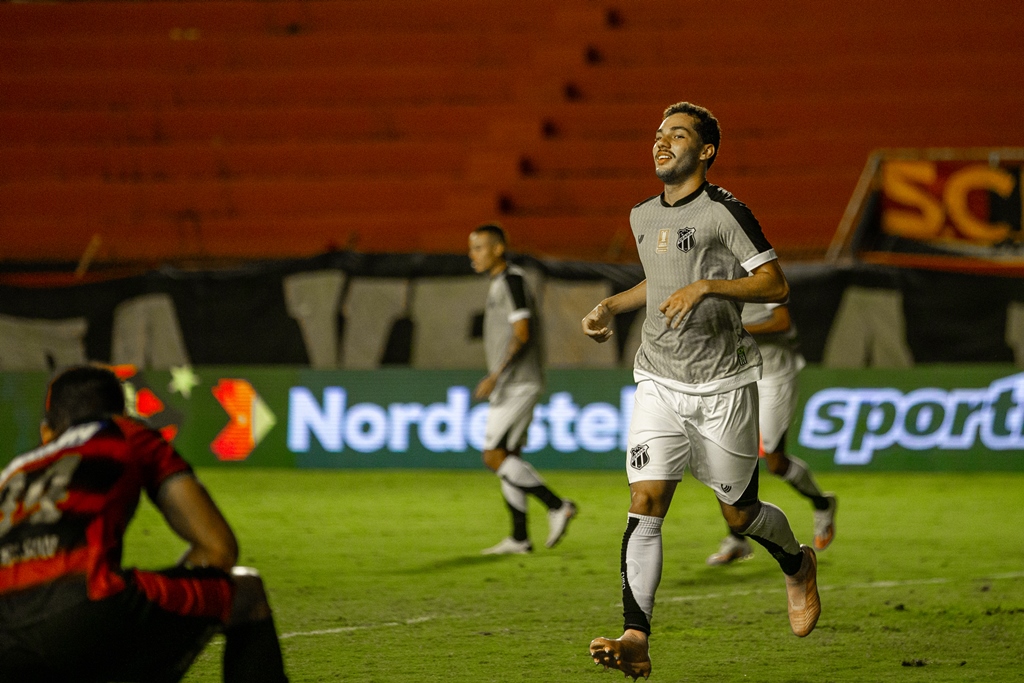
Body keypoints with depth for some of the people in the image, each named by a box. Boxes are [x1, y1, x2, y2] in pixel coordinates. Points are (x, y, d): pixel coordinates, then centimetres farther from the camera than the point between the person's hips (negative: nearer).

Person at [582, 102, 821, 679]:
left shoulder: (725, 213, -9)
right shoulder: (644, 216, 12)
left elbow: (776, 286, -12)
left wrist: (707, 286, -23)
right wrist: (611, 307, 15)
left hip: (723, 387, -5)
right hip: (659, 382, 5)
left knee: (739, 514, 8)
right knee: (645, 504, -12)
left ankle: (799, 566, 42)